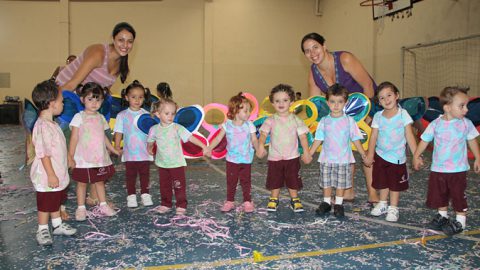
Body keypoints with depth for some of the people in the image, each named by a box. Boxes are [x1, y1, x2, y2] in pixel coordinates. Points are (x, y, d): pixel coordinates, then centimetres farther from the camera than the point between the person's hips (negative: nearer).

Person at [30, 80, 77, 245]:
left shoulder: (52, 124, 8)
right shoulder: (43, 127, -24)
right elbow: (43, 154, -25)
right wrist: (51, 175, -24)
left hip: (58, 174, 10)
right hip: (47, 177, -10)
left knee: (56, 201, 22)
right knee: (45, 204, 7)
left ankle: (57, 225, 36)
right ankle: (42, 230, 22)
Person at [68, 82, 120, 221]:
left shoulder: (100, 117, 7)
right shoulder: (79, 117, -8)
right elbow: (74, 138, -8)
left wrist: (113, 150, 17)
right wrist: (70, 156, -11)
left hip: (100, 157, 5)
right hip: (83, 158, -4)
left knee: (100, 181, 15)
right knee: (82, 183, 6)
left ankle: (103, 205, 26)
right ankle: (81, 208, 18)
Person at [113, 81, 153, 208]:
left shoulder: (147, 115, 0)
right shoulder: (122, 115, -1)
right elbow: (118, 132, 0)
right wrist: (117, 146, -7)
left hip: (144, 153, 1)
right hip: (129, 153, 0)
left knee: (145, 175, 10)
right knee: (130, 176, 9)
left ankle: (145, 195, 23)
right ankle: (131, 196, 20)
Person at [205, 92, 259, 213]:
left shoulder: (249, 125, -8)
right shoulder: (227, 125, -8)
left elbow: (254, 141, -4)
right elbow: (218, 138, -4)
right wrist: (209, 148, -15)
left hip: (246, 160, 0)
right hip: (232, 160, 1)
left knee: (246, 181, 8)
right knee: (231, 182, 10)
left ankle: (247, 202, 22)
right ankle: (229, 202, 23)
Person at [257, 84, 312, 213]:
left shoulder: (295, 120, -2)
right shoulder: (271, 121, -5)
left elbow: (302, 136, -3)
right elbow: (263, 133, -14)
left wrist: (306, 152, -11)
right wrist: (261, 146, -33)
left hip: (292, 157, 0)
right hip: (275, 157, 0)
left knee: (293, 180, 10)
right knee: (275, 180, 10)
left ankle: (295, 200, 27)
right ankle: (273, 199, 29)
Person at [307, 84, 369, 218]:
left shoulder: (349, 120, -3)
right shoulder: (324, 121, 1)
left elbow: (355, 139, 1)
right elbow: (318, 139, 4)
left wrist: (364, 154, -3)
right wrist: (309, 154, 0)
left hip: (344, 159, -1)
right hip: (326, 159, 1)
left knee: (341, 183, 6)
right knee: (326, 182, 9)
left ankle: (338, 204, 21)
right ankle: (326, 203, 24)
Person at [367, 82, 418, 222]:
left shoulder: (403, 114, -10)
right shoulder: (378, 116, -4)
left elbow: (409, 136, -10)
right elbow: (374, 136, -3)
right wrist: (370, 154, -9)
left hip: (397, 156, -2)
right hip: (380, 155, 3)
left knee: (395, 184, 8)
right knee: (382, 183, 16)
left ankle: (393, 208, 22)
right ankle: (383, 204, 34)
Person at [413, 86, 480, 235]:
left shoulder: (466, 124, -6)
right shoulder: (436, 124, -8)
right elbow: (425, 140, 0)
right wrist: (416, 156, -5)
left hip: (458, 169, -1)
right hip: (438, 168, 1)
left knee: (458, 195, 5)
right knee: (439, 194, 14)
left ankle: (460, 220, 21)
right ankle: (442, 215, 35)